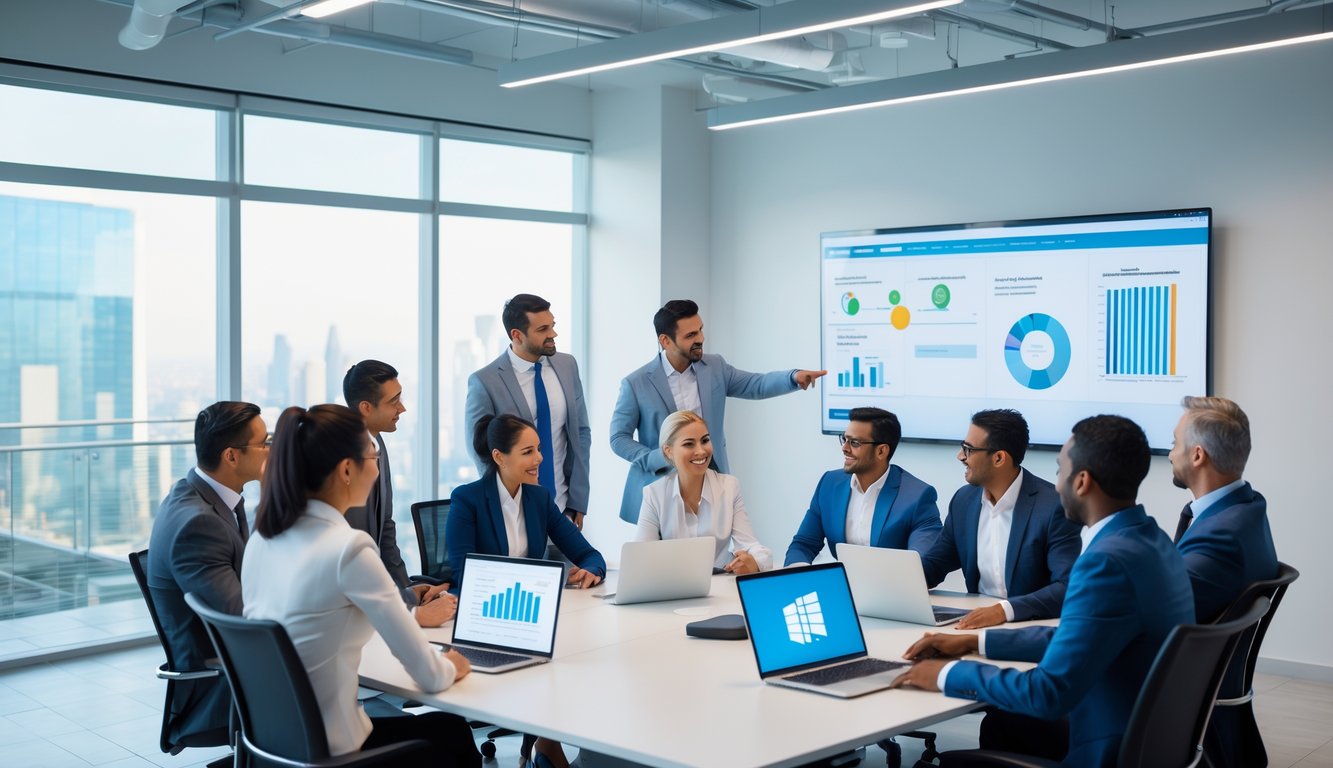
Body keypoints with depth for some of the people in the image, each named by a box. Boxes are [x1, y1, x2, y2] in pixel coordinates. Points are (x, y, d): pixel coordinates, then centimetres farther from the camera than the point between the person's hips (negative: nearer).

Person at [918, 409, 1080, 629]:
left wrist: (1005, 610, -33)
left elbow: (1070, 588, -20)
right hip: (978, 620, 5)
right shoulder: (964, 500, 4)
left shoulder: (1054, 505, -14)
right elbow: (933, 565, 12)